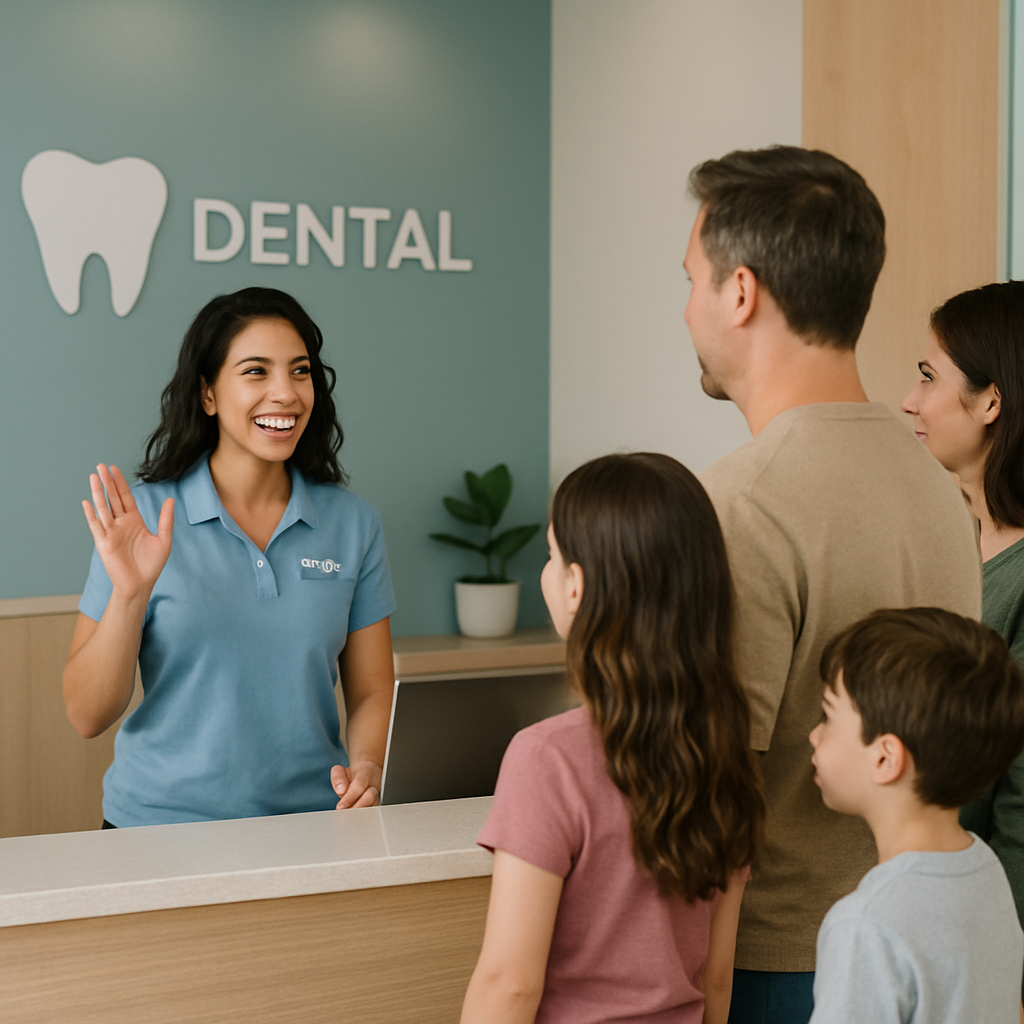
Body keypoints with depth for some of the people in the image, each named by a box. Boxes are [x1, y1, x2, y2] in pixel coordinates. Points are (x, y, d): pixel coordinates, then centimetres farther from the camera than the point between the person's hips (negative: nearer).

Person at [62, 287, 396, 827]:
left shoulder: (353, 523, 5)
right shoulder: (141, 517, -3)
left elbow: (372, 691, 11)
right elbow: (86, 716, -3)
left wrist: (365, 767, -9)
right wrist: (128, 594, -17)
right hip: (161, 822, -2)